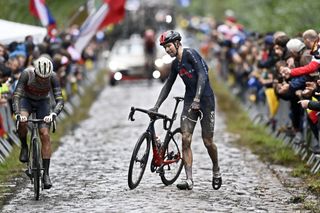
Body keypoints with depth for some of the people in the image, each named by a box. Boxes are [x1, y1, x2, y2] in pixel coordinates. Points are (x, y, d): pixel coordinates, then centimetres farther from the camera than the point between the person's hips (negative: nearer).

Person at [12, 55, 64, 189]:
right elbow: (16, 96, -31)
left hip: (43, 102, 1)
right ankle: (24, 147, -4)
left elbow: (59, 100, -29)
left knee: (45, 135, -15)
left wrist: (53, 114, -48)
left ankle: (46, 173, -11)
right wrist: (18, 114, -47)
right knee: (22, 123, -34)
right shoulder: (27, 73, -30)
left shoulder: (53, 77, -28)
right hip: (26, 99, -1)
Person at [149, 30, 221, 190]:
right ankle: (189, 180, -12)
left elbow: (202, 75, -23)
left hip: (205, 99, -7)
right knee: (185, 139, -9)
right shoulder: (175, 64, 10)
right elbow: (168, 85, 18)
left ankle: (216, 171, 27)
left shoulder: (190, 54, -13)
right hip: (189, 101, 7)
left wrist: (197, 98, -32)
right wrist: (156, 106, 11)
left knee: (208, 141, -1)